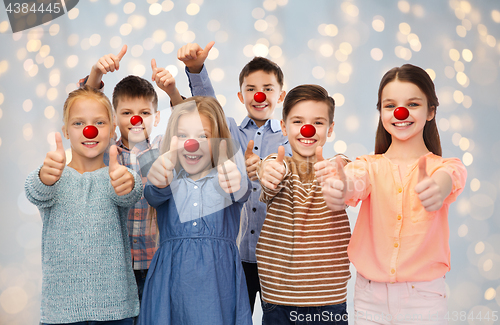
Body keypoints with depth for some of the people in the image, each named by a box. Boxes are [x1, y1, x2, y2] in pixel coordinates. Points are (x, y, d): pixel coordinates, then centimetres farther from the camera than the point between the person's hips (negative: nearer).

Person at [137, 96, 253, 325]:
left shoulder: (225, 178, 5)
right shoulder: (169, 179, 8)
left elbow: (242, 192, -17)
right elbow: (154, 196, -14)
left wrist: (234, 184, -41)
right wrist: (158, 183, -38)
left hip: (218, 278, -1)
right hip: (171, 277, 1)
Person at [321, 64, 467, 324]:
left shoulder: (445, 166, -1)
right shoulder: (370, 166, 3)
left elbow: (449, 177, -26)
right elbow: (357, 181, -21)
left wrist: (439, 187, -50)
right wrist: (339, 189, -45)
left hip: (424, 296, -1)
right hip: (370, 296, 2)